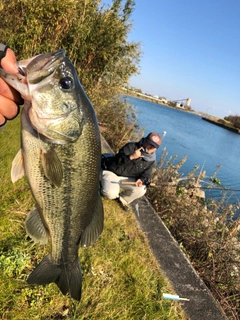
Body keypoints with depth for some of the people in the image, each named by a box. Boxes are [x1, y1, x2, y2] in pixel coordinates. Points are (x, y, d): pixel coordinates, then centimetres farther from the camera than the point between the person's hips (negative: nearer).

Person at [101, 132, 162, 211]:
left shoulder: (151, 160, 0)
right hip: (111, 172, -5)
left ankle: (122, 198, 6)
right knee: (111, 194, -32)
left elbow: (146, 174, 3)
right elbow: (117, 160, -23)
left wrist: (141, 179, -21)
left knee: (141, 190, -22)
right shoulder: (131, 146, -15)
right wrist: (131, 157, -40)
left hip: (127, 179, 5)